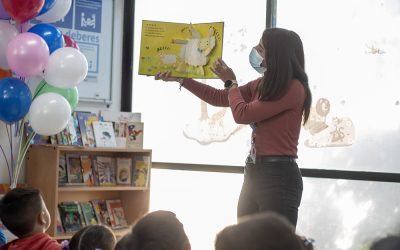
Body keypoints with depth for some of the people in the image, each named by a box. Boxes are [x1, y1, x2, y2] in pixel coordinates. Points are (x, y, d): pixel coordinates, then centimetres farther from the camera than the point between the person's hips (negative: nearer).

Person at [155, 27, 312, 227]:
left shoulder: (294, 88, -12)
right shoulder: (263, 84, 14)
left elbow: (242, 114, -13)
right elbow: (218, 98, 22)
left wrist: (230, 82, 4)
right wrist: (180, 79, 20)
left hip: (278, 176, -9)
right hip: (254, 172, 9)